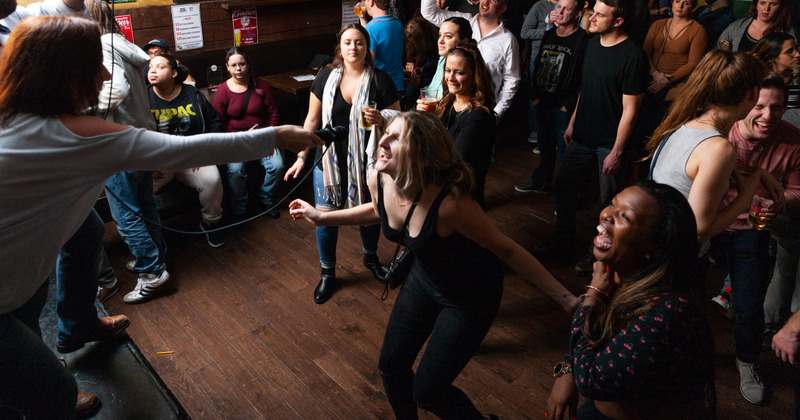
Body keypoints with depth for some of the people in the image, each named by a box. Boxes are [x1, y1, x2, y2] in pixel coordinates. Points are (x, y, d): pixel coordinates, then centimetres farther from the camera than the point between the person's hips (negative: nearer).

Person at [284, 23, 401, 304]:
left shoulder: (380, 81, -7)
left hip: (366, 163, 0)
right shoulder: (326, 77, -2)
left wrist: (381, 120, -25)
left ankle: (370, 257, 48)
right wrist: (301, 156, 1)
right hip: (330, 162, 1)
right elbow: (313, 119, 3)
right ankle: (327, 274, 26)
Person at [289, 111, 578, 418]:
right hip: (425, 278, 6)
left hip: (471, 297, -6)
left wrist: (566, 298, -25)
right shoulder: (378, 180, -17)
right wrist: (321, 217, 13)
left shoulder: (449, 204, -39)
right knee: (391, 367, 13)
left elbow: (506, 249, -27)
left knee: (427, 392, 2)